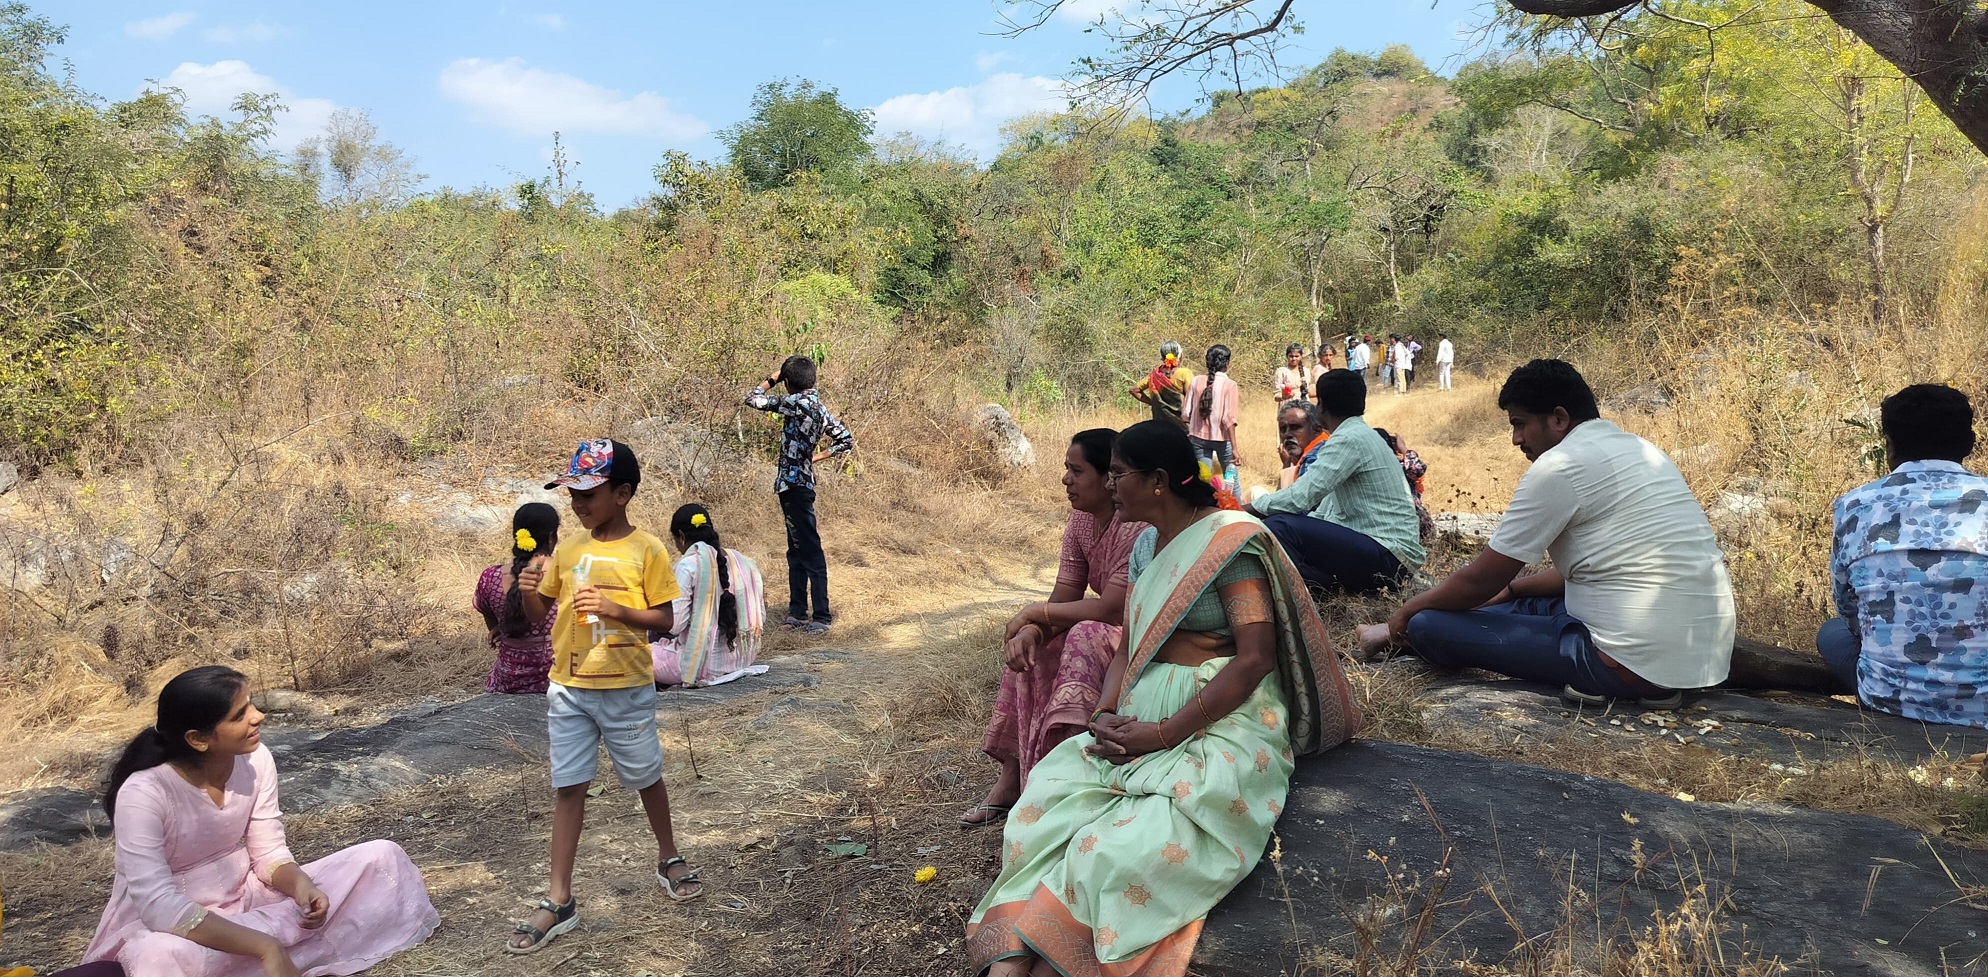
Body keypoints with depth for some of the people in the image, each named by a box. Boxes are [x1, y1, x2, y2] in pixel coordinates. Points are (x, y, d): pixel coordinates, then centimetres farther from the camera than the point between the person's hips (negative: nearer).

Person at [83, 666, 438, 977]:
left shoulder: (255, 760, -10)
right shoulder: (143, 793, -26)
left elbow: (269, 853, -2)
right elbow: (160, 907, -31)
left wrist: (301, 885, -25)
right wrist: (265, 947, -37)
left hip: (247, 898, 6)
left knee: (382, 858, -7)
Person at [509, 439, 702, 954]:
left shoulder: (646, 550, -9)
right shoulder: (568, 548, 4)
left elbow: (666, 619, -9)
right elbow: (539, 613, 9)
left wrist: (616, 609, -23)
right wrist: (528, 590, -12)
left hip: (626, 690, -3)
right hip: (568, 688, 4)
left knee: (646, 778, 13)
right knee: (568, 787, 5)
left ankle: (669, 859, 38)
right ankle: (559, 902, 11)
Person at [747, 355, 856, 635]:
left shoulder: (798, 402, -15)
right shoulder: (818, 407, 10)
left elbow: (753, 400, -11)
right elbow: (846, 441, 14)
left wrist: (771, 379, 5)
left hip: (794, 485, -10)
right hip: (798, 484, 10)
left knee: (810, 552, -7)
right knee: (797, 553, 15)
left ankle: (822, 617, -4)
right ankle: (797, 612, 22)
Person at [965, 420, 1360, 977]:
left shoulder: (1229, 539, -9)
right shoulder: (1147, 544, 16)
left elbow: (1256, 658, -16)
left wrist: (1164, 733, -18)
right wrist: (1106, 714, -4)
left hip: (1221, 723, -7)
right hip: (1142, 717, 7)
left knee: (1121, 851, -32)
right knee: (1040, 809, -19)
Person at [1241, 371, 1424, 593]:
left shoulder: (1350, 439, -13)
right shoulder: (1362, 436, 19)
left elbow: (1301, 497, -22)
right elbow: (1328, 512, 20)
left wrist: (1249, 509, -8)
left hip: (1388, 556, -10)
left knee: (1279, 527, -23)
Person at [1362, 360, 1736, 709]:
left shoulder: (1559, 466, -12)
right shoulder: (1635, 449, 14)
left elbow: (1480, 581, -5)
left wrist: (1408, 611, 10)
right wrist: (1510, 589, 28)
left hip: (1636, 662, -10)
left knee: (1430, 625, -8)